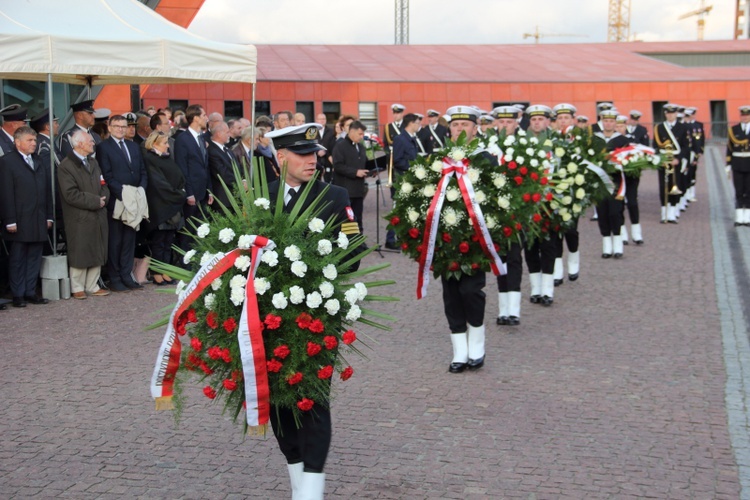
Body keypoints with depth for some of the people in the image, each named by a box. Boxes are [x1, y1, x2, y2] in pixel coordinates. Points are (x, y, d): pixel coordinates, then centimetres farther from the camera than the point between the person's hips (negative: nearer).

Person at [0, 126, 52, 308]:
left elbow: (47, 190, 16)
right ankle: (18, 295, 8)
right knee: (17, 259, 2)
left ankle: (30, 292, 15)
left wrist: (48, 216, 9)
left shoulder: (39, 162, 16)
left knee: (34, 258, 8)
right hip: (20, 222, -6)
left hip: (39, 221, 6)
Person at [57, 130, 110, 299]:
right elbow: (71, 195, -18)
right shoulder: (66, 166, -11)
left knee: (97, 253, 10)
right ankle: (78, 288, 11)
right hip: (79, 218, -7)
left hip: (98, 216, 7)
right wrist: (95, 201, -16)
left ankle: (92, 286, 19)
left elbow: (103, 185, 18)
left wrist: (103, 198, -4)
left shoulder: (93, 162, 16)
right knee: (80, 255, -1)